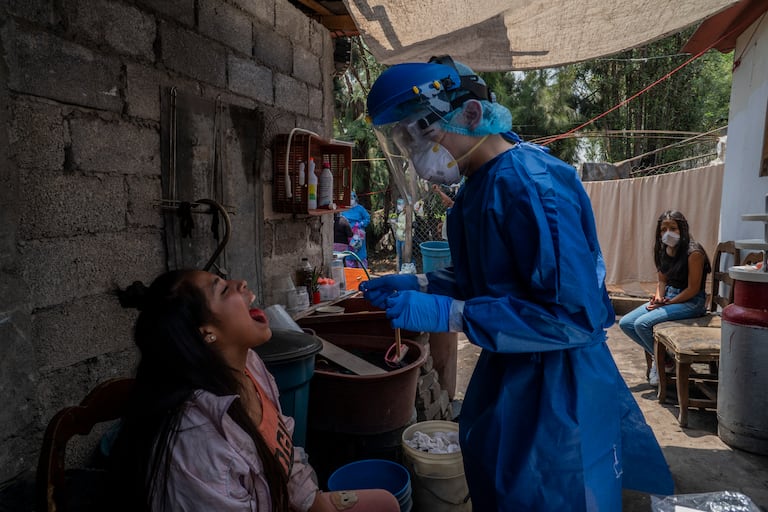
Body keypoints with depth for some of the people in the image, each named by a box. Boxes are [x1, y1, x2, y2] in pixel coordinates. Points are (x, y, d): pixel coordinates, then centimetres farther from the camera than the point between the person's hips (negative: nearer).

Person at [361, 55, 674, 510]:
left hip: (556, 391, -8)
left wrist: (448, 315, -28)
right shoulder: (483, 184, 3)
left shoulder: (530, 184, -26)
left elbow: (576, 315, -29)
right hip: (510, 372, 9)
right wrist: (419, 285, 2)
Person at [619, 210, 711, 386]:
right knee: (625, 323, -7)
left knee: (642, 323, -25)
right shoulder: (662, 250, 6)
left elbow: (693, 288, -16)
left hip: (691, 302, -8)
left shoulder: (693, 253, -17)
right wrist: (658, 296, -7)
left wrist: (667, 303, -16)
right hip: (668, 296, 8)